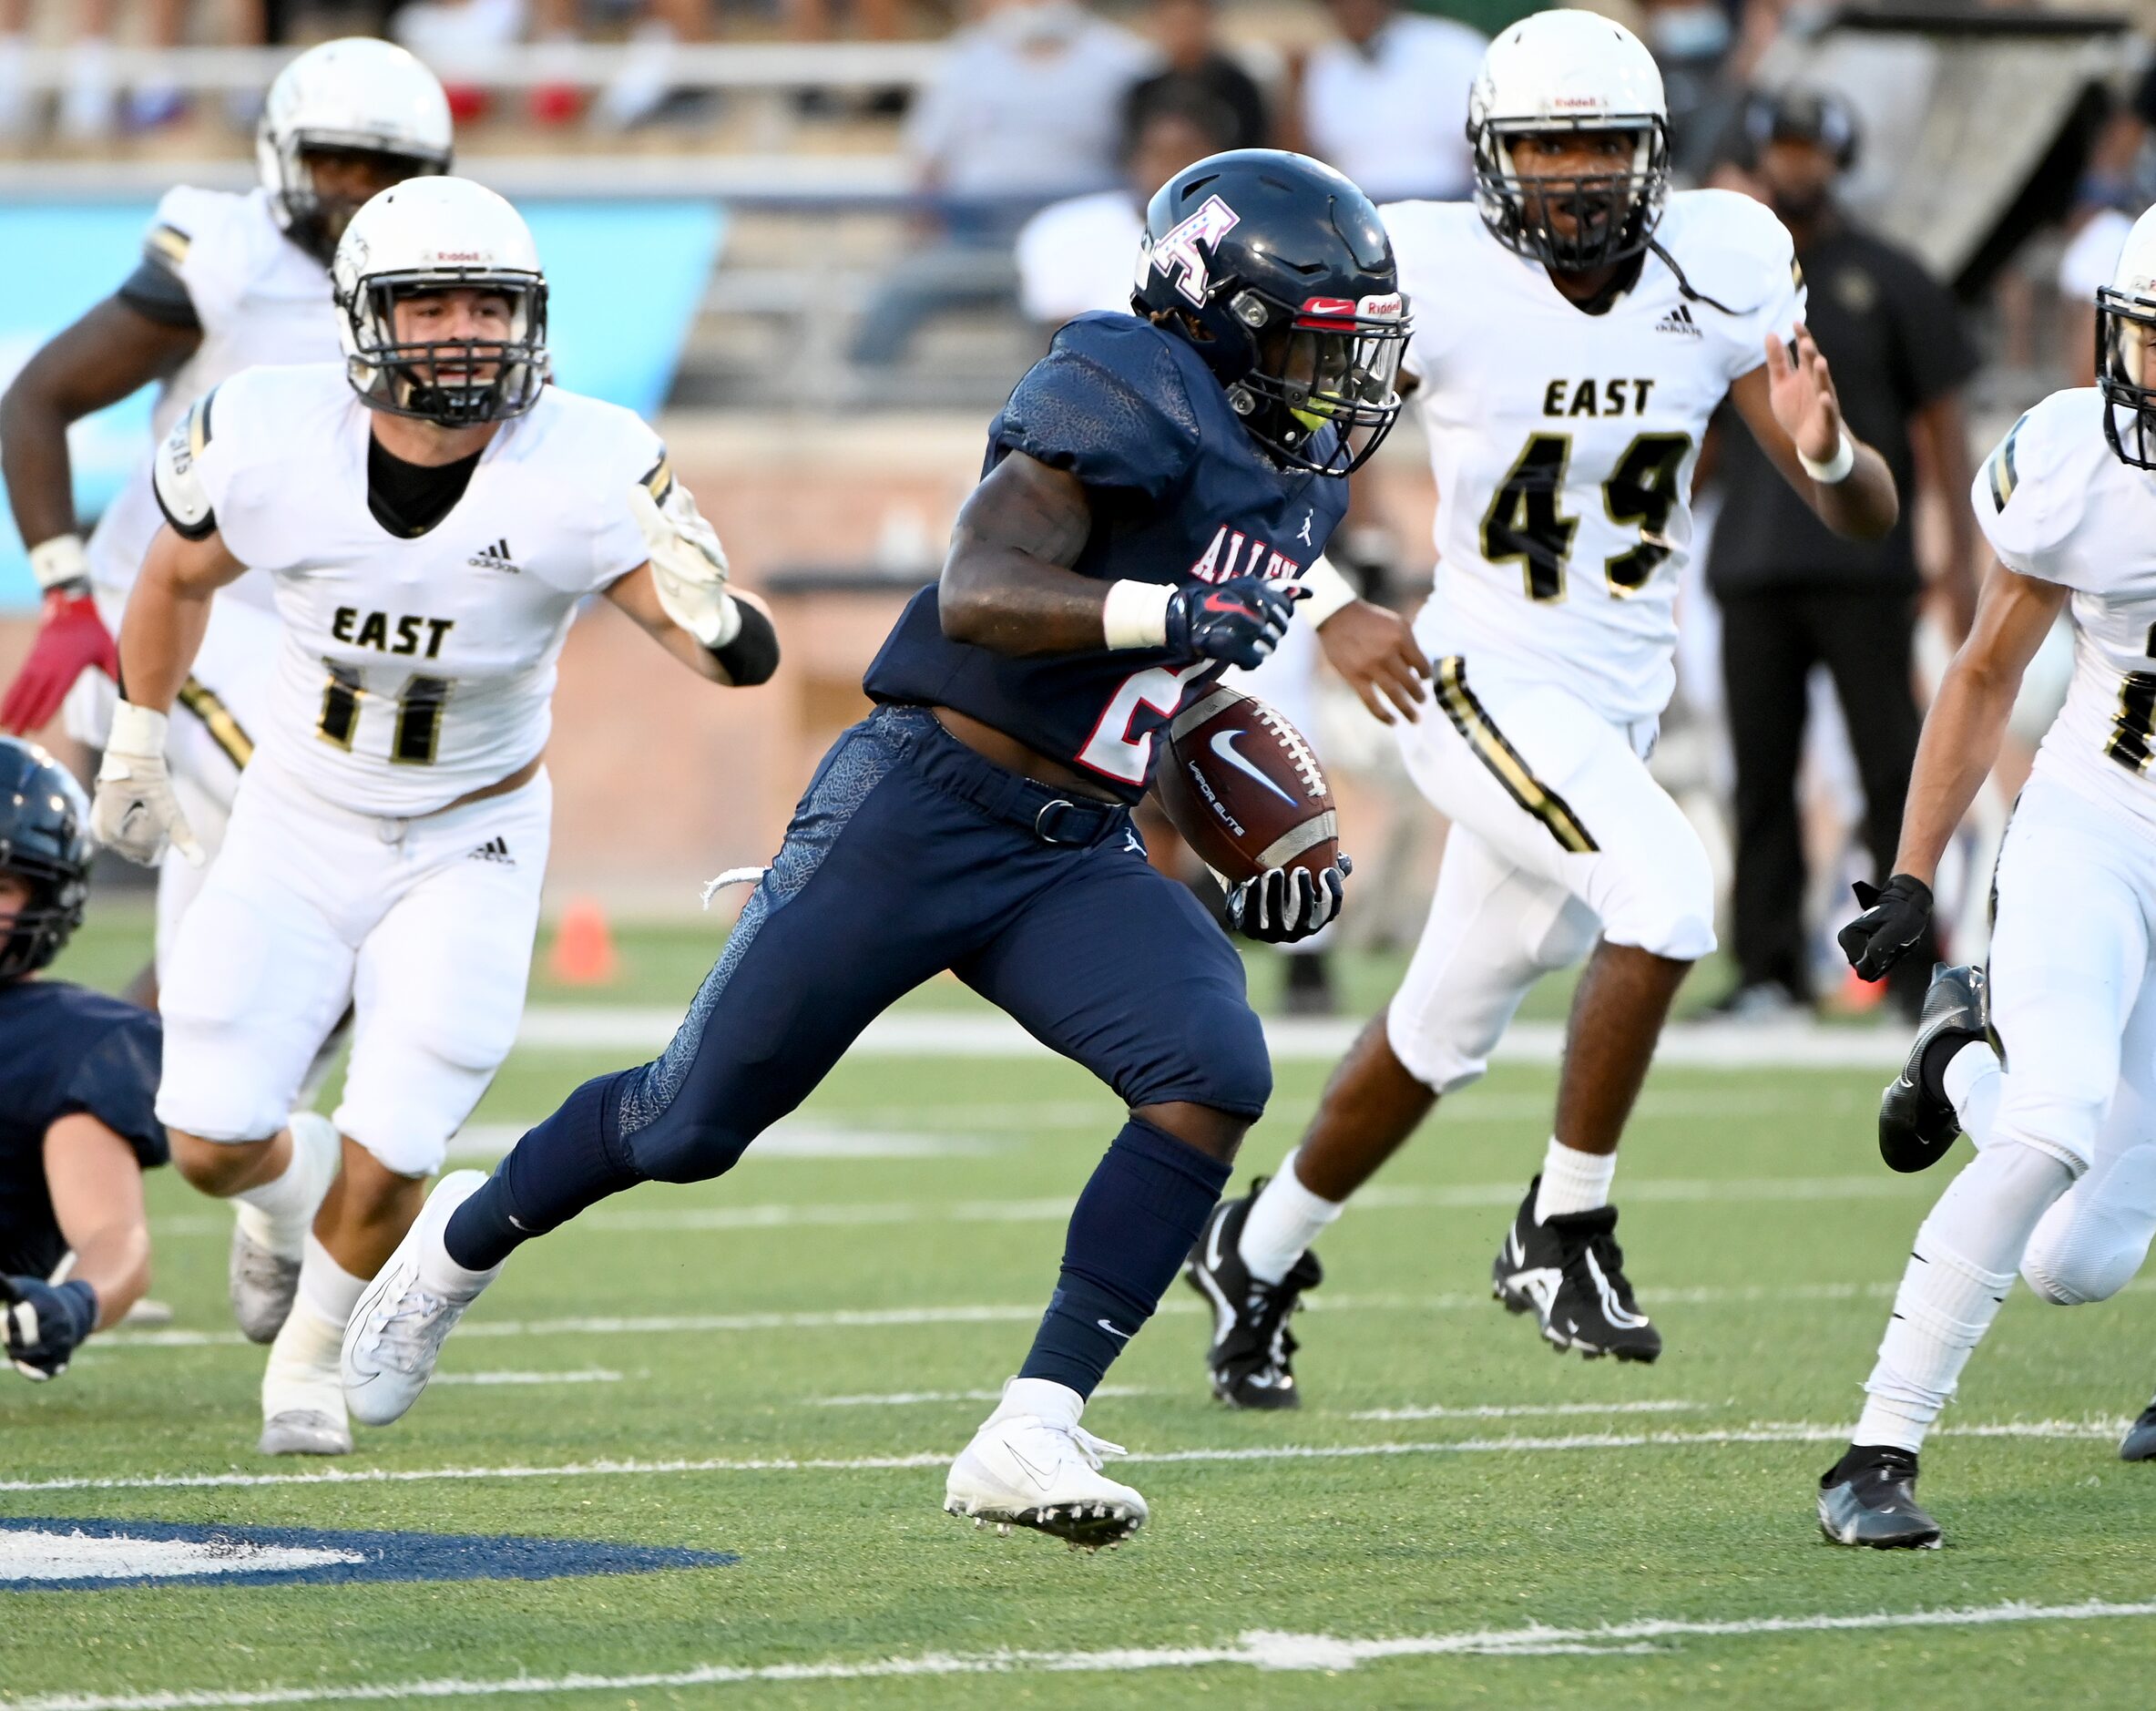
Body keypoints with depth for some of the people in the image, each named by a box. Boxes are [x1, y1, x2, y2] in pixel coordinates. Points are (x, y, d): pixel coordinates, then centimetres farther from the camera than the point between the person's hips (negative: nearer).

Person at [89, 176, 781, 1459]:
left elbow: (747, 660, -27)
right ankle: (287, 1196, 36)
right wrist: (139, 742, 15)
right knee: (214, 1139, -4)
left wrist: (710, 618, -50)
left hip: (467, 848, -1)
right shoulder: (269, 445, -20)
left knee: (387, 1160, -9)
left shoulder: (582, 474, -25)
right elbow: (179, 576, 4)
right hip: (298, 826, 1)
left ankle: (316, 1354, 23)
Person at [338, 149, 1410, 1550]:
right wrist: (1157, 609, -39)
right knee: (695, 1122, 4)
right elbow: (977, 594, -26)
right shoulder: (1132, 395, -15)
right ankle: (471, 1238, 36)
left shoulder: (1299, 481, 14)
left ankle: (1032, 1435, -21)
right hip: (920, 806, -7)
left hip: (1079, 855, 7)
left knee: (1215, 1076, -21)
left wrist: (1257, 857, 19)